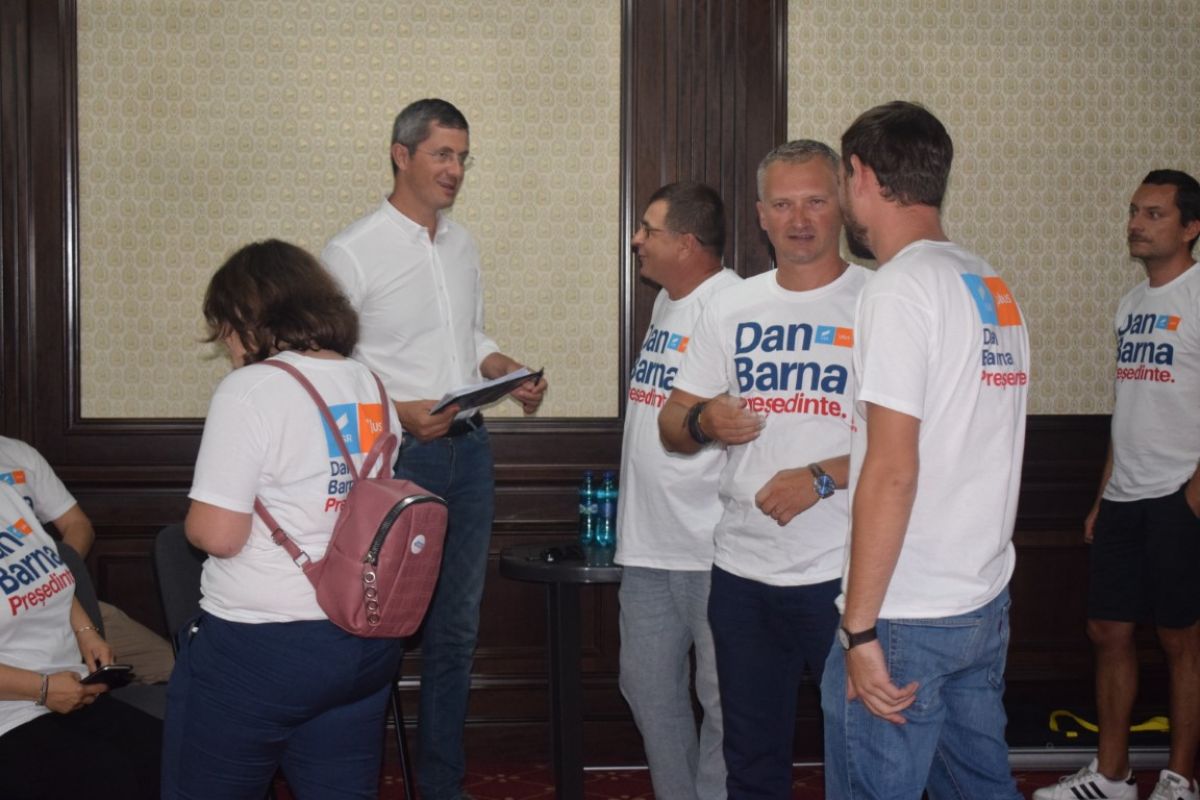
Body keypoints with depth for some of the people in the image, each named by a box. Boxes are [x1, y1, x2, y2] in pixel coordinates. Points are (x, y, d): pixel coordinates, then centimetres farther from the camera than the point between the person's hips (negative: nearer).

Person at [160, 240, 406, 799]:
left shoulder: (252, 389, -15)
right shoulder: (370, 386, 7)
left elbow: (217, 534, -18)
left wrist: (194, 518, 2)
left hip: (259, 650, -7)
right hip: (367, 644, 7)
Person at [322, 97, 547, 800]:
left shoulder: (462, 245, 11)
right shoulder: (352, 253, -10)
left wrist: (512, 374, 2)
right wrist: (396, 413, -23)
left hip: (469, 449, 7)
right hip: (397, 454, -7)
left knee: (456, 628, 13)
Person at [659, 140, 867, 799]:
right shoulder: (731, 308, 10)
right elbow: (671, 424, 13)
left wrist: (823, 478, -21)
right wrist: (702, 423, -8)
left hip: (843, 573, -4)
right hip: (743, 572, 5)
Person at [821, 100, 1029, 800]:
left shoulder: (901, 289, -15)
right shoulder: (994, 287, 11)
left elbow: (893, 473, -20)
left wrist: (860, 629, -18)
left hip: (907, 615, -8)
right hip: (988, 603, 8)